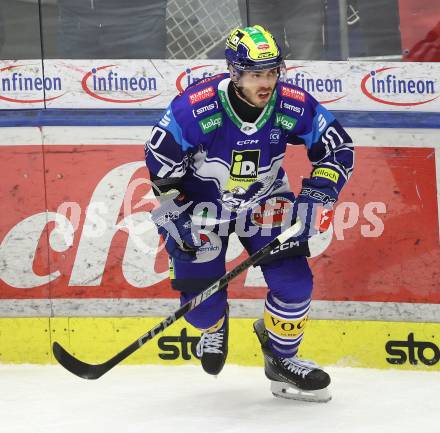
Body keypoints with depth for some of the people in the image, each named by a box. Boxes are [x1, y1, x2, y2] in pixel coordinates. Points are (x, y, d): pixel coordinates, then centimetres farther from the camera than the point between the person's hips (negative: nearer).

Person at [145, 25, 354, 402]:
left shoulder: (294, 106, -21)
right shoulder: (195, 108, -30)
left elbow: (338, 147, -8)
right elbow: (159, 159, -18)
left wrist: (318, 195, -20)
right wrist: (182, 215, -18)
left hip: (263, 201, 3)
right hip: (200, 202, -2)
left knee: (294, 282, -9)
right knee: (202, 301, -8)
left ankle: (281, 358, 17)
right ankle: (214, 327, 31)